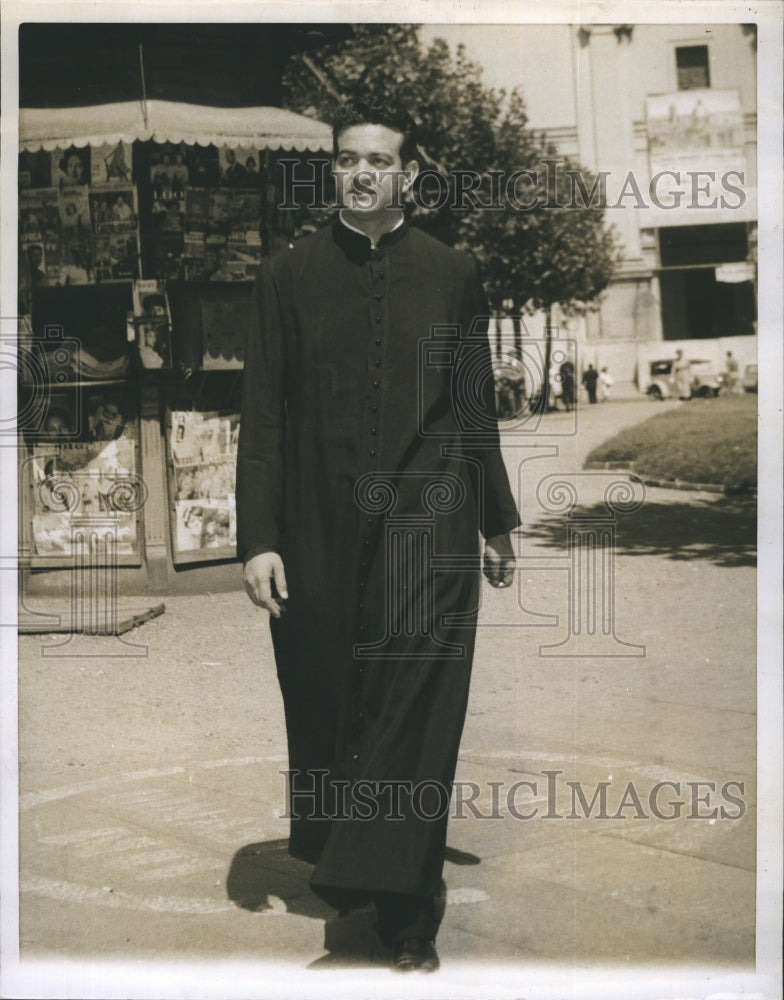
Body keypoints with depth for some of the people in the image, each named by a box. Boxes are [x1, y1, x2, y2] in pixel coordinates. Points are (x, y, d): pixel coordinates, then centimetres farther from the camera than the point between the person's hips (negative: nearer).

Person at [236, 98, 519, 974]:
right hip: (320, 530, 1)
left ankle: (404, 913, 1)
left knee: (415, 712, -6)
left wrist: (498, 524, 16)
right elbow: (261, 415, 3)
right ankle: (334, 861, 31)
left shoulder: (451, 275, 6)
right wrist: (258, 538, -4)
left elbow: (476, 408, 12)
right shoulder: (287, 275, 5)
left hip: (429, 519, -1)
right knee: (326, 706, 9)